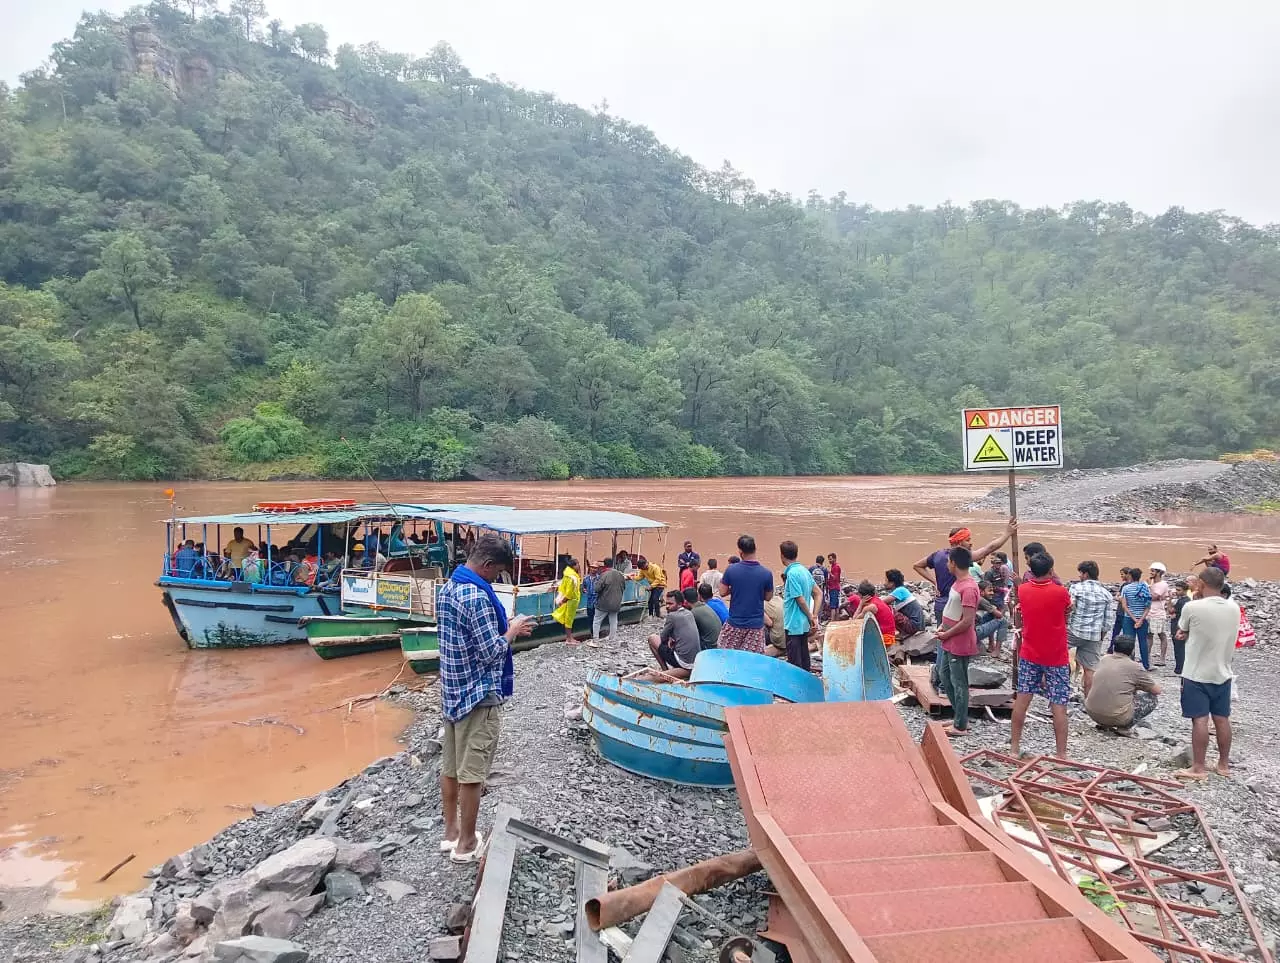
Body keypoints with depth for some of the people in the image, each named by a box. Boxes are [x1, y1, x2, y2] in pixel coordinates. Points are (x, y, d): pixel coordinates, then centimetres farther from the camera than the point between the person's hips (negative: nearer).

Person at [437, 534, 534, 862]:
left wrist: (505, 628, 12)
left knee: (450, 767, 17)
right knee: (471, 773, 2)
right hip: (478, 695, -9)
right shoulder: (477, 596, -23)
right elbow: (491, 652, -22)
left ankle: (450, 833, 29)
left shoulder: (447, 588, 7)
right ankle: (466, 845, 13)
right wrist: (512, 631, -5)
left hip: (452, 690, 9)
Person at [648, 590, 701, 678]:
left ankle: (666, 670, 9)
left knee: (652, 639, 6)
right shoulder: (689, 613, 11)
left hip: (684, 663, -8)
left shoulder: (672, 615, -11)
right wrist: (671, 638, 7)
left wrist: (669, 638, 19)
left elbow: (662, 638, -1)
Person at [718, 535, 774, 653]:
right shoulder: (766, 573, -10)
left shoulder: (731, 570, -11)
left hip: (734, 622, 0)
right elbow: (768, 597, 2)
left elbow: (722, 593, -2)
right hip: (756, 624, 0)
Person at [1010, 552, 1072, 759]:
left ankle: (1014, 748, 15)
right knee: (1059, 706, 2)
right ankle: (1061, 754, 6)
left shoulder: (1023, 591, -7)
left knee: (1021, 699, 9)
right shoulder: (1060, 592, -16)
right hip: (1057, 658, -3)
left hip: (1029, 655, 3)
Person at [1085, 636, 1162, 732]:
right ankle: (1124, 727, 2)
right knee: (1151, 699, 15)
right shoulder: (1134, 667, -6)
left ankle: (1104, 724, 16)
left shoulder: (1104, 659, 8)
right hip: (1117, 717, -5)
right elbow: (1157, 690, 7)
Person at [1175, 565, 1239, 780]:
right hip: (1222, 673, 5)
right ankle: (1224, 764, 24)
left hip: (1197, 674, -5)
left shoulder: (1192, 607, -18)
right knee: (1222, 719, 13)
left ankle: (1198, 768, 0)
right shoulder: (1234, 608, -1)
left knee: (1200, 720, -3)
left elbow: (1182, 631, 0)